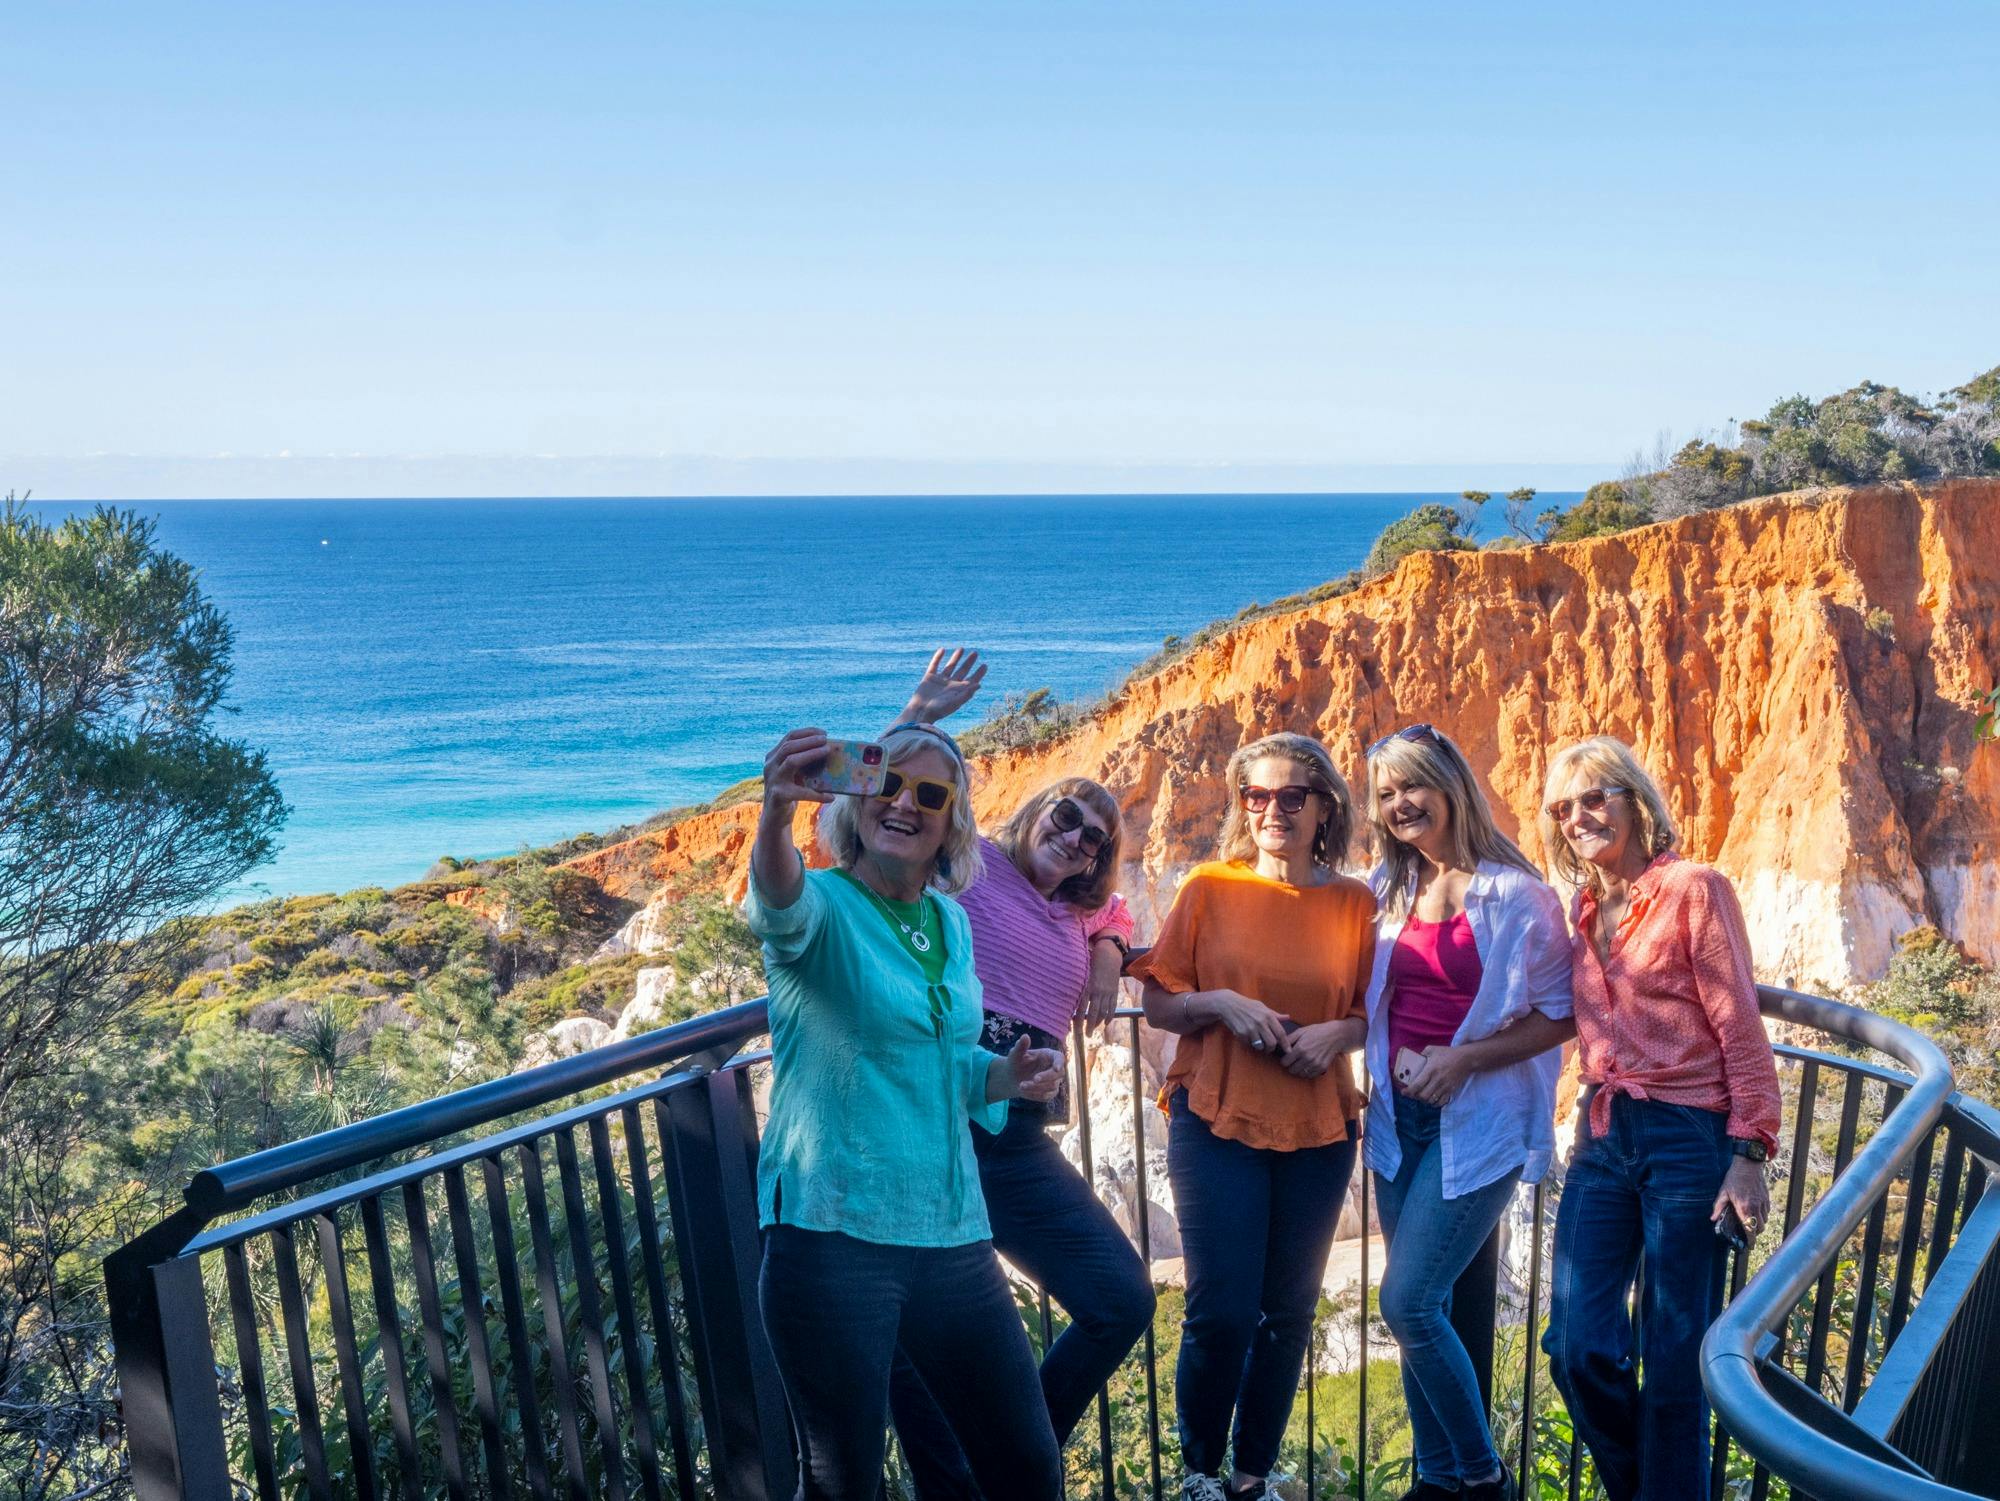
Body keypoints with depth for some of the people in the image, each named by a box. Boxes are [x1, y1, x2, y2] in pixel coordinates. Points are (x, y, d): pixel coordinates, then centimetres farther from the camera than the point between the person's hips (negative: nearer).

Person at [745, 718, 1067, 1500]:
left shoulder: (952, 922, 9)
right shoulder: (821, 904, -9)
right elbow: (778, 904, -35)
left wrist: (1006, 1075, 1)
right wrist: (776, 816, -56)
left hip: (951, 1232, 6)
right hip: (834, 1235, -6)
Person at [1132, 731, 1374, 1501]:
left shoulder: (1355, 902, 1)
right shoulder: (1209, 886, -2)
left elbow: (1373, 1013, 9)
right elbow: (1158, 1005, 1)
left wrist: (1338, 1033, -11)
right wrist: (1223, 1005, -16)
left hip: (1318, 1130, 2)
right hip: (1219, 1121, -2)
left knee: (1288, 1314, 9)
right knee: (1223, 1313, -3)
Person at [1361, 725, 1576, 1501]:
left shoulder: (1515, 895, -10)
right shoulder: (1386, 890, 6)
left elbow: (1559, 1016, -8)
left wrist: (1463, 1059, -18)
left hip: (1478, 1123, -6)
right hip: (1400, 1118, 6)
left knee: (1407, 1302, -9)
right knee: (1427, 1308, 11)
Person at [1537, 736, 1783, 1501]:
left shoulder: (1692, 890, -6)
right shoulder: (1585, 907, 13)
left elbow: (1741, 1030, -9)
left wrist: (1750, 1154, -13)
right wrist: (1591, 1121, 10)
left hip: (1687, 1139, -6)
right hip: (1604, 1137, 6)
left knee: (1676, 1357, 2)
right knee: (1577, 1345, 1)